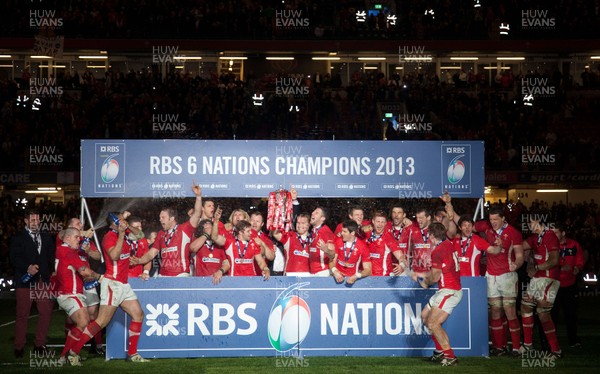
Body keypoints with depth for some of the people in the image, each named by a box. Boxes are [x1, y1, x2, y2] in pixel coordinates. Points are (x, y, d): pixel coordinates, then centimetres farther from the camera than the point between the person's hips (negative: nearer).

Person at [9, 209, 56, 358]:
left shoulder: (46, 238, 19)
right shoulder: (18, 238, 6)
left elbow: (51, 257, 17)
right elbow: (14, 257, -6)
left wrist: (52, 272, 2)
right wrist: (27, 267, -21)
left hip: (43, 280, 4)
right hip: (25, 280, -3)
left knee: (46, 313, -1)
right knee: (22, 315, 0)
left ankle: (40, 344, 11)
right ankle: (19, 347, 8)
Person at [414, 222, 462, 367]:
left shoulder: (438, 251, -16)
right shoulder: (447, 244, 11)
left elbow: (435, 277, -13)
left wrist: (425, 282, 7)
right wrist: (422, 275, 25)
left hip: (449, 291, -10)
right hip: (447, 290, 10)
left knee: (433, 323, -16)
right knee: (425, 316, 17)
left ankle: (450, 357, -14)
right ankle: (440, 351, 22)